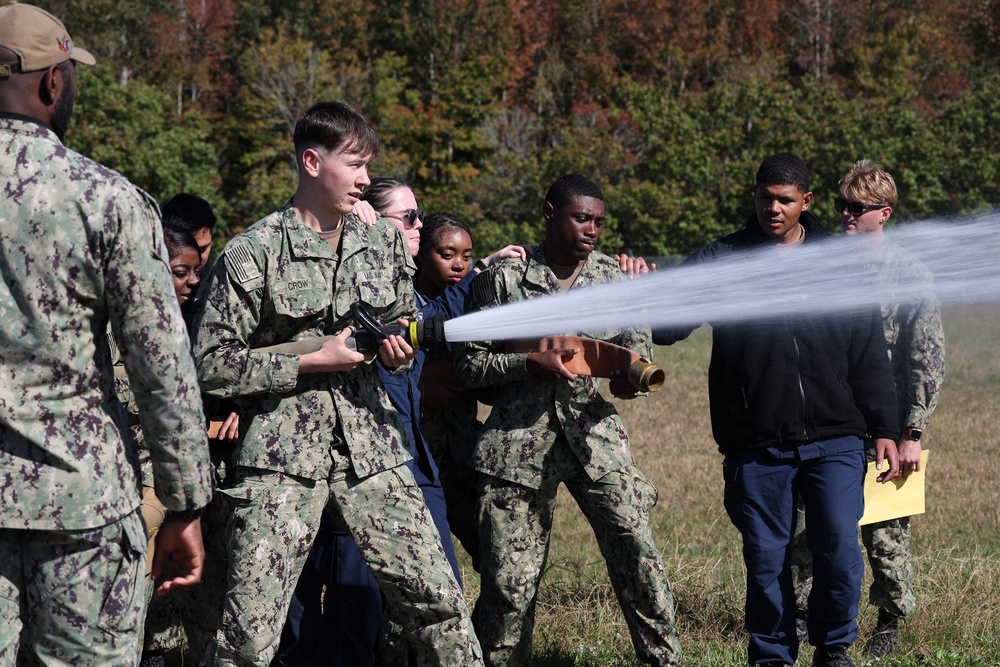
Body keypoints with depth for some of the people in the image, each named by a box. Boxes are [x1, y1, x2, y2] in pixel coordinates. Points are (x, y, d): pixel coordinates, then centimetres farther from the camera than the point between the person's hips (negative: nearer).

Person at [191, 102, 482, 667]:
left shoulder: (384, 243, 11)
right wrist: (313, 362, -12)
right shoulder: (252, 253, -5)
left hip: (372, 448, 4)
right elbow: (213, 363, -7)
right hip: (281, 457, -4)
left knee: (438, 598, 1)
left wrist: (399, 348, -1)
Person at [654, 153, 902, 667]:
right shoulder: (721, 260, 3)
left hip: (834, 441, 0)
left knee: (839, 547, -6)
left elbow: (869, 354, 10)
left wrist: (883, 428, 6)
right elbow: (669, 326, -5)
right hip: (756, 449, 0)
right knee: (766, 558, 6)